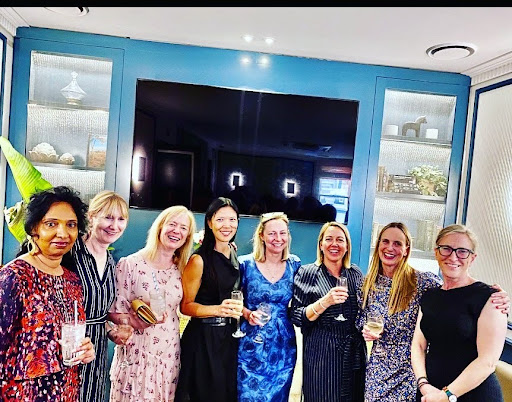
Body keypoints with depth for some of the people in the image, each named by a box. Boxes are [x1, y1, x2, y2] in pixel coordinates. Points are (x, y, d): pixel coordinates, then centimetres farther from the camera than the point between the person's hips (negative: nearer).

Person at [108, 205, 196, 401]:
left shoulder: (180, 270, 3)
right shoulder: (130, 264, -11)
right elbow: (114, 313, -11)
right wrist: (136, 321, -24)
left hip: (169, 355, 4)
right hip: (136, 354, -4)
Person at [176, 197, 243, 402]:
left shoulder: (234, 254, 5)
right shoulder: (199, 260, -17)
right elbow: (185, 305, -14)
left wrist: (245, 312, 7)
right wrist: (218, 310, -27)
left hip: (230, 336, 7)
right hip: (203, 339, -6)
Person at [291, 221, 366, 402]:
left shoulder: (356, 273, 5)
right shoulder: (307, 273, -6)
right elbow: (297, 317, -11)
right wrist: (324, 302, -23)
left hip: (354, 354, 4)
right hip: (320, 355, -4)